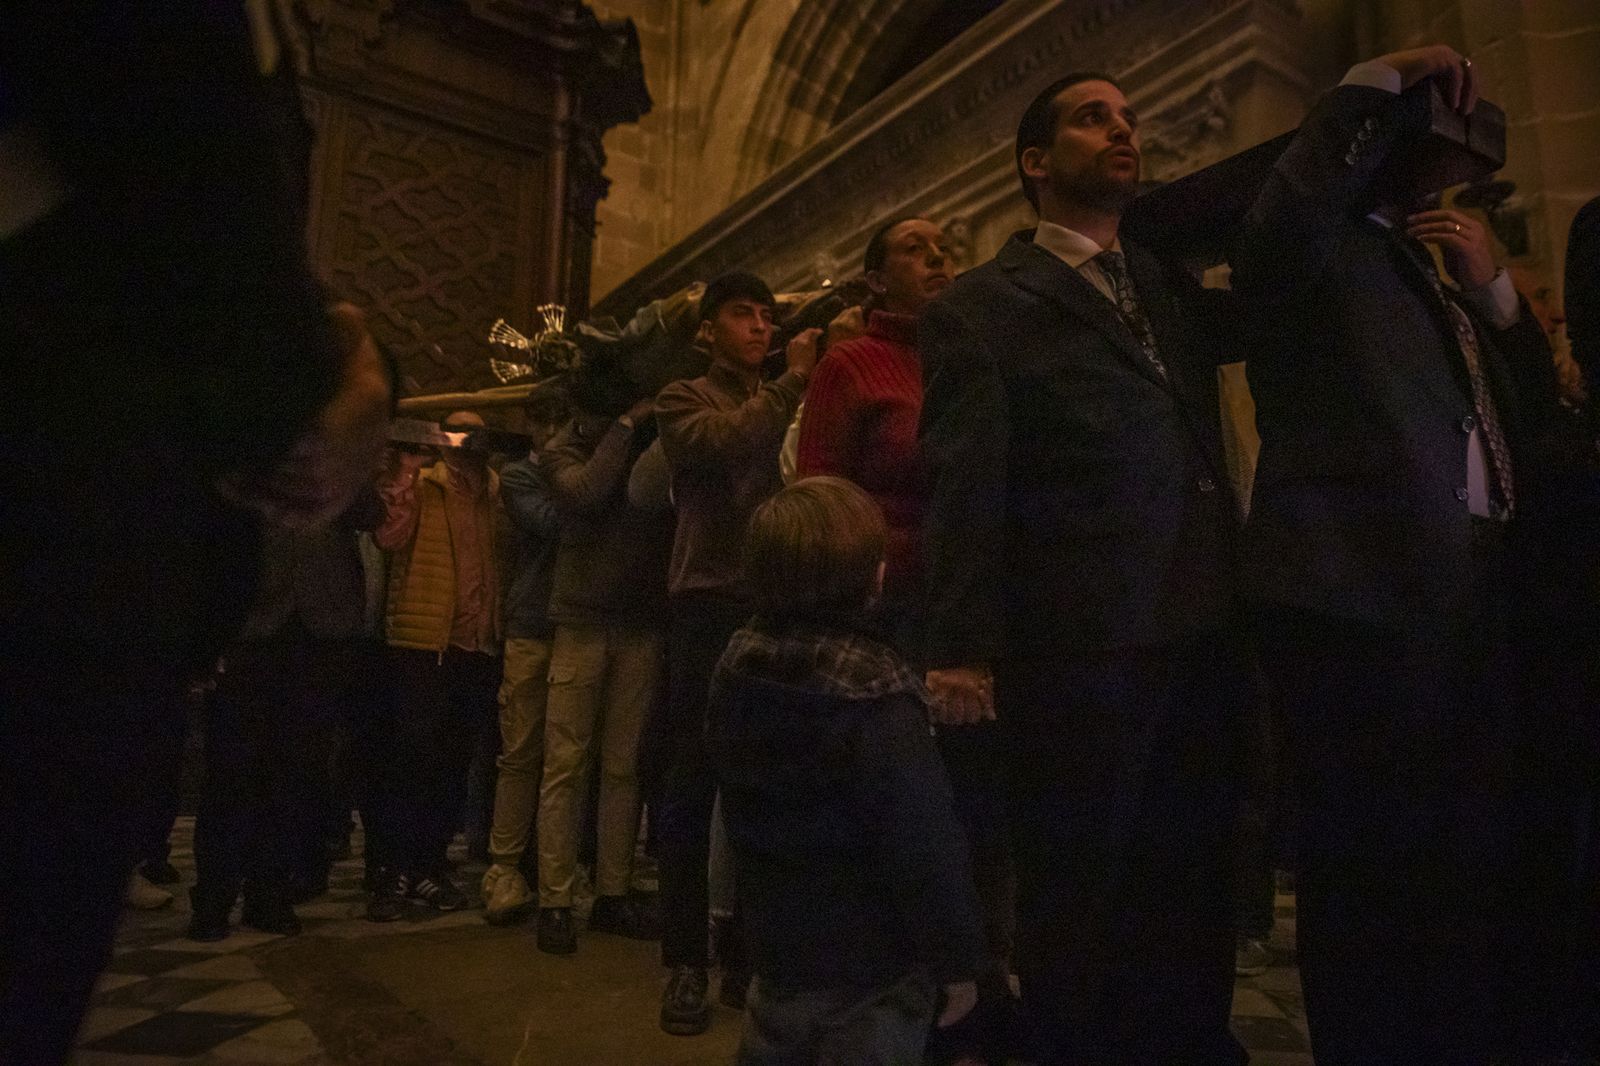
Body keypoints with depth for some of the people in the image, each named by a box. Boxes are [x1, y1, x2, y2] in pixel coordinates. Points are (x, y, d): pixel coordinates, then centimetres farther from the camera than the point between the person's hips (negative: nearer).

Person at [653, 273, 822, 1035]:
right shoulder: (685, 400, 9)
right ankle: (686, 961, 12)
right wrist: (791, 382, -12)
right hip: (712, 606, -3)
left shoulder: (784, 405, 22)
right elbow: (727, 442, -15)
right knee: (695, 783, 1)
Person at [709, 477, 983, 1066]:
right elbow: (926, 844, -23)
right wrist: (958, 959, -11)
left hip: (777, 946, 6)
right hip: (872, 968, -6)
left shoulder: (737, 666, -5)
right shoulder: (877, 701, -26)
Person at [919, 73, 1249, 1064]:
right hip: (1078, 650, -6)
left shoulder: (1170, 285, 17)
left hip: (1203, 640, 6)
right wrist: (961, 647, -14)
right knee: (1081, 902, 9)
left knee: (1194, 891, 17)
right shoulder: (981, 307, -1)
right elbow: (965, 488, -8)